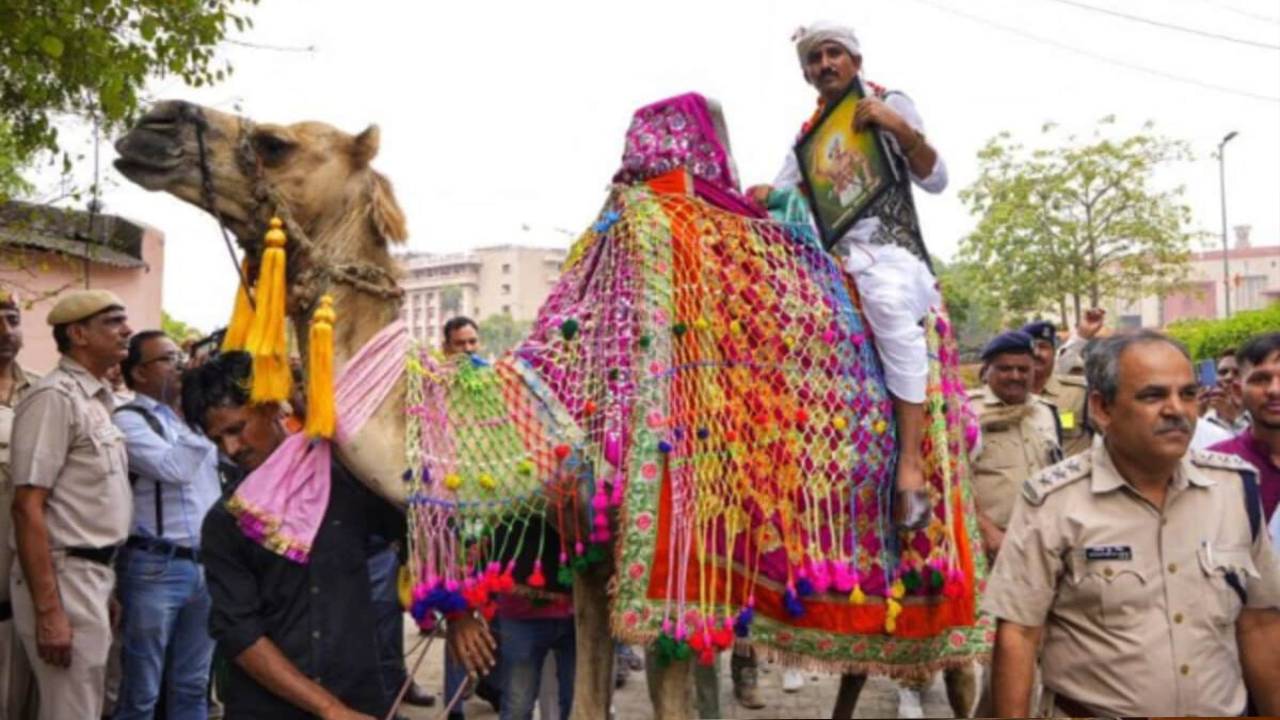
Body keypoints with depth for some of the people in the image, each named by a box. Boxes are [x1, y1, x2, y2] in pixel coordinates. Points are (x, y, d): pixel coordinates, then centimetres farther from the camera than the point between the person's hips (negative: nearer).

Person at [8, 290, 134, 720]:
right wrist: (48, 612, -23)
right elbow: (27, 508, -19)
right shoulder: (55, 397, -14)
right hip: (66, 578, -9)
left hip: (93, 573, 9)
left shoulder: (96, 399, 13)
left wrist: (104, 582, 15)